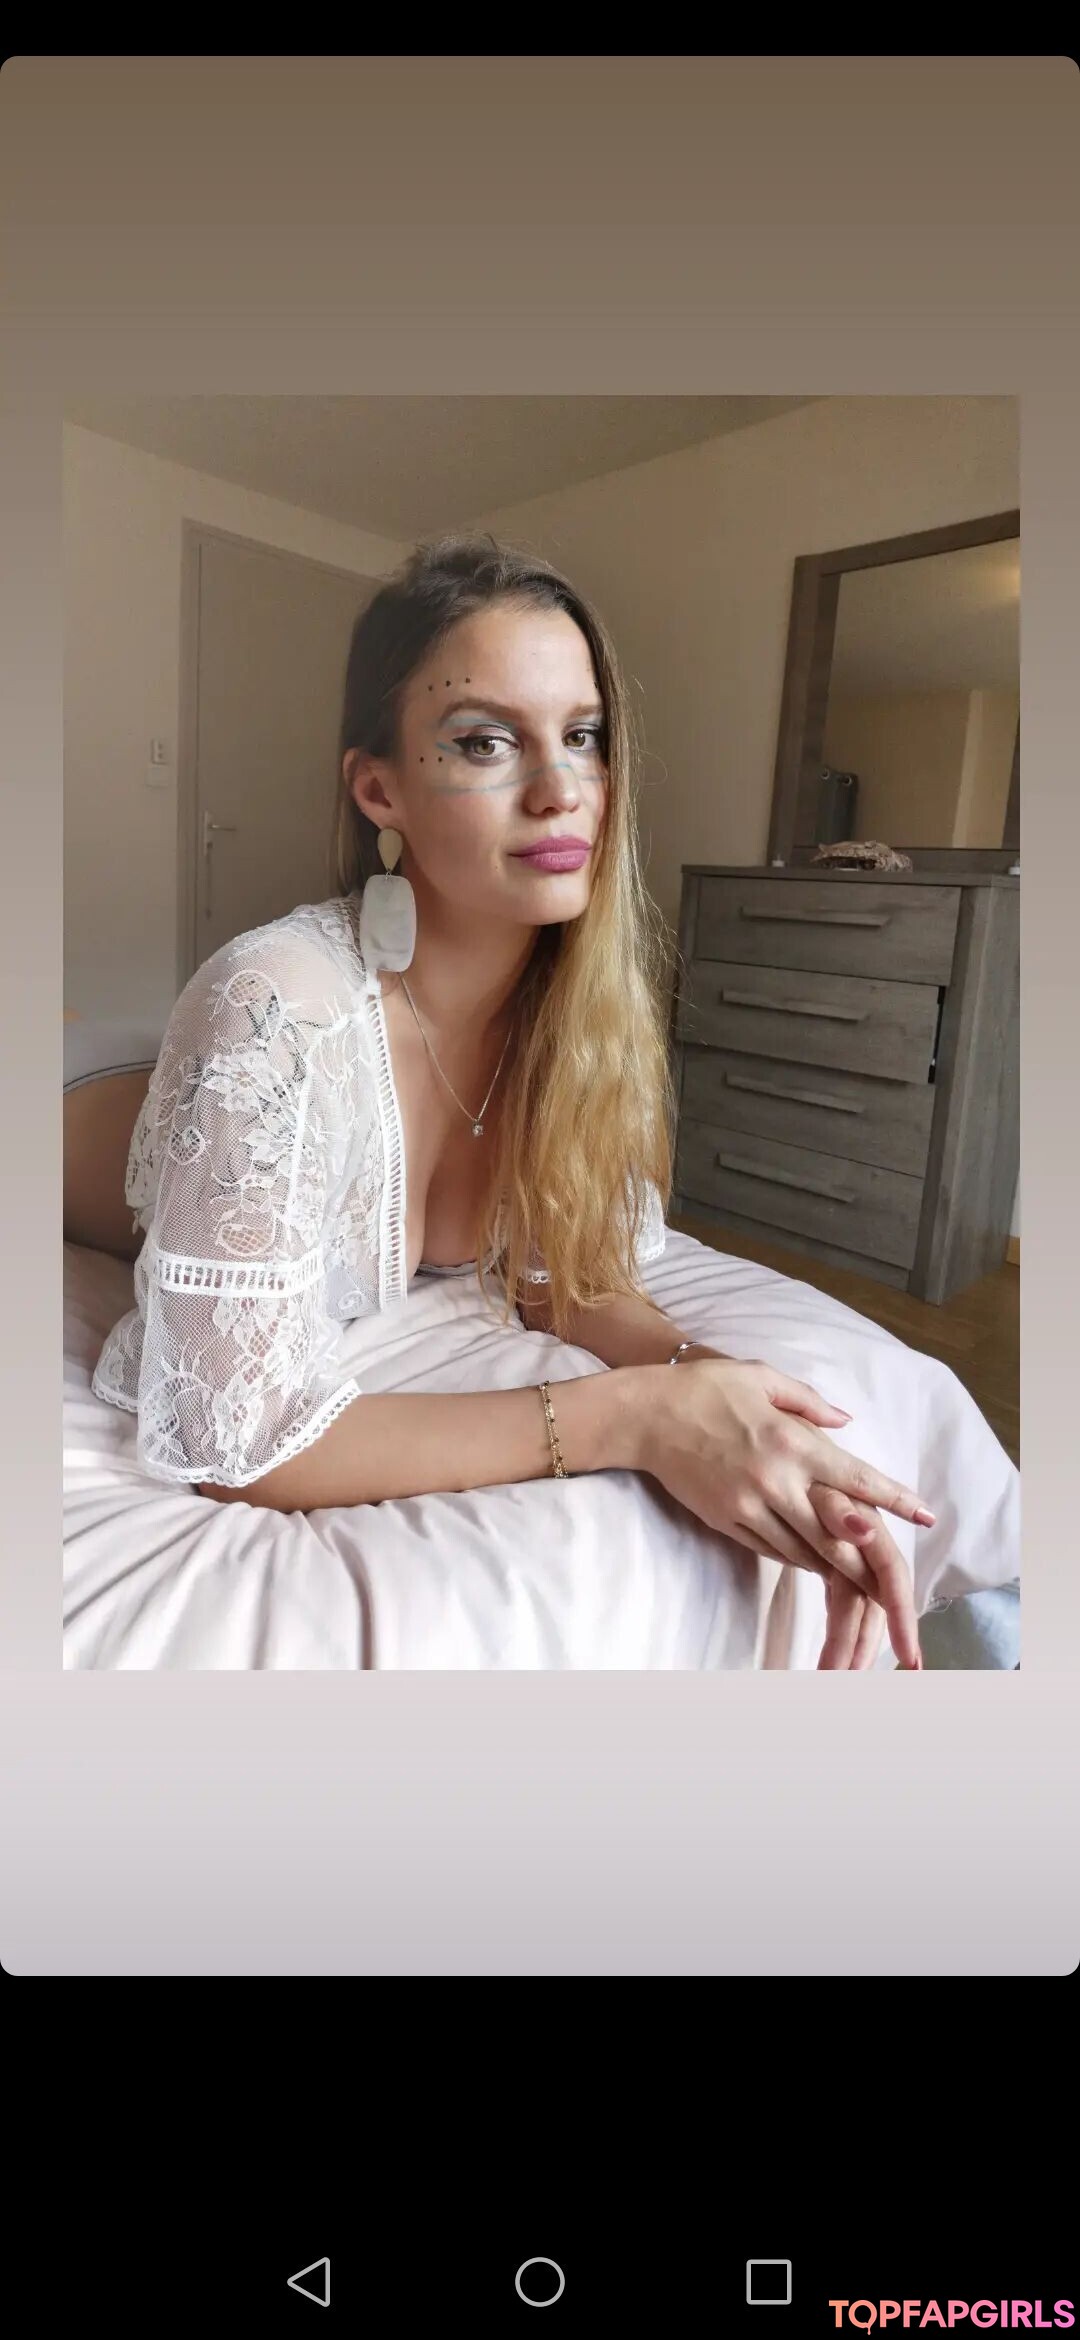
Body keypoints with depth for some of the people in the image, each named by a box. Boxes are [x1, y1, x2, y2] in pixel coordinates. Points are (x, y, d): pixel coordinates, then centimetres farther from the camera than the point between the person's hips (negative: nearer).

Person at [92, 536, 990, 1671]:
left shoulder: (586, 1005, -12)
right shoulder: (278, 1014, -30)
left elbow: (558, 1273, -4)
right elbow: (236, 1440, -28)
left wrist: (722, 1387, -24)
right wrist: (633, 1417, -32)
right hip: (229, 1500, -4)